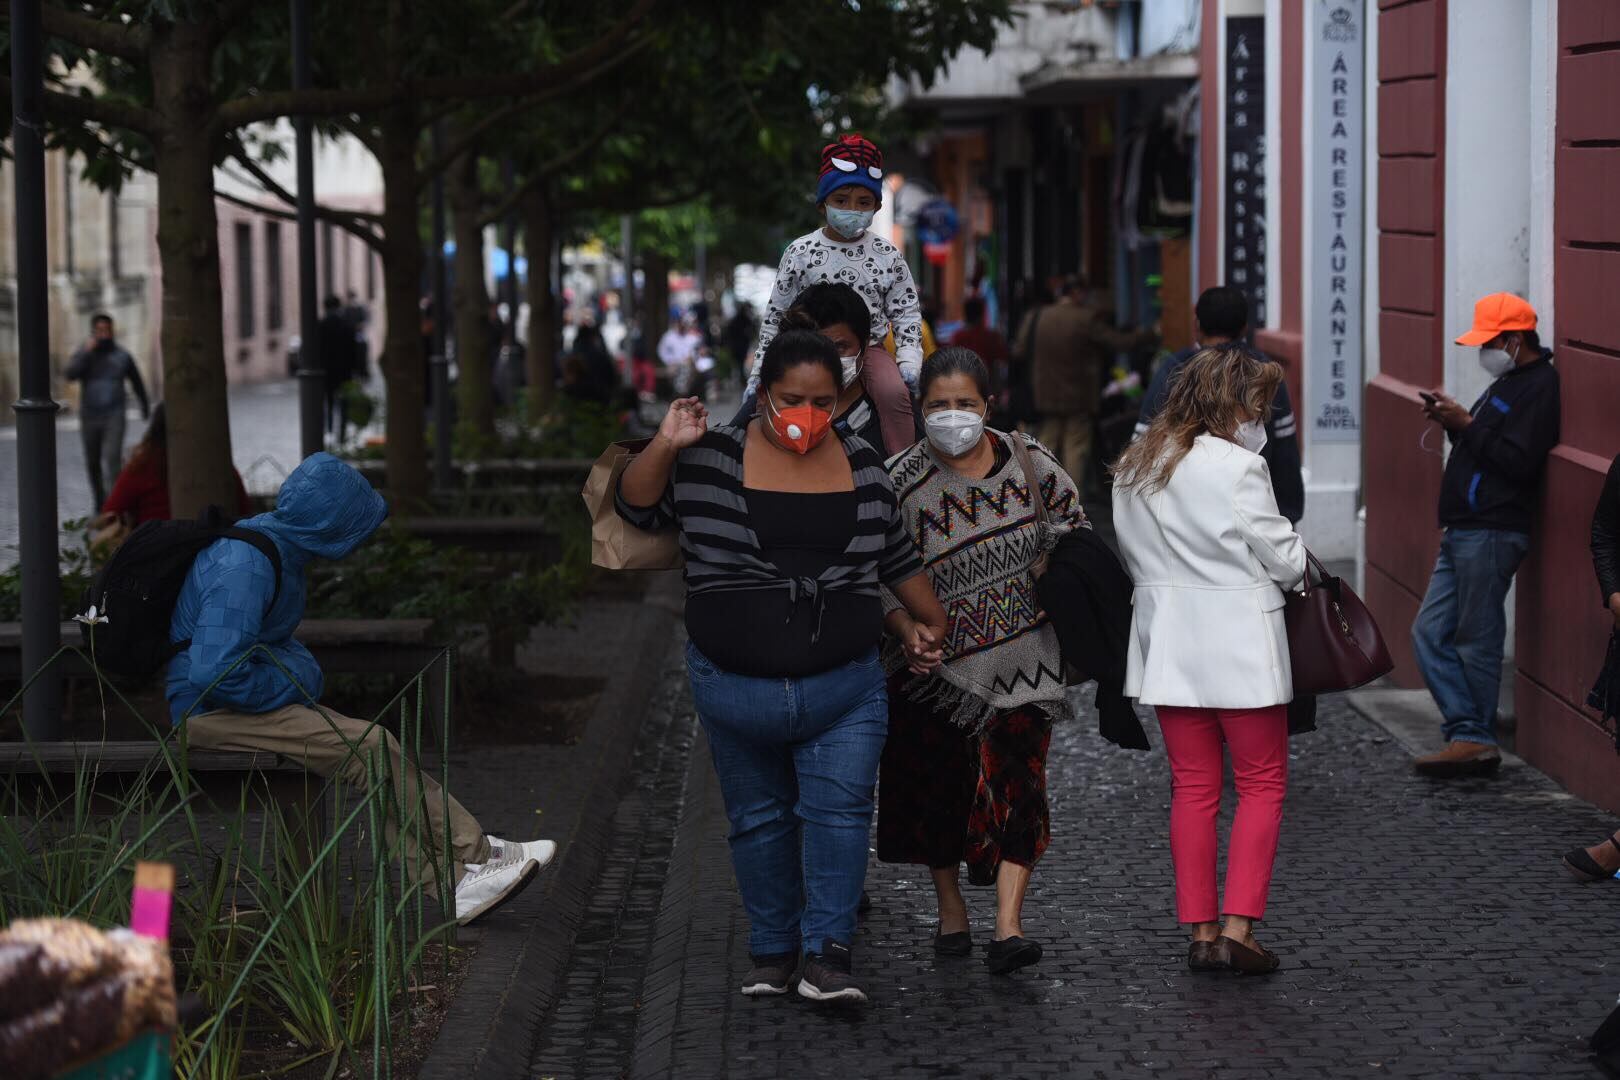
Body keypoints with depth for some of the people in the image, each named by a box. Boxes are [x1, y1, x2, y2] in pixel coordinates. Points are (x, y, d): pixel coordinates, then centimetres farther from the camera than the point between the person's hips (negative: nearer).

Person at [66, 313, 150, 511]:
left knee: (112, 457, -19)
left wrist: (145, 407, 28)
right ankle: (100, 502, 26)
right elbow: (71, 374, -18)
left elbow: (137, 383, 17)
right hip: (89, 416, 2)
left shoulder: (122, 355, 2)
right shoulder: (83, 354, 1)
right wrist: (87, 352, -23)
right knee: (93, 463, 10)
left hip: (114, 416, -2)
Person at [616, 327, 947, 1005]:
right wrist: (665, 446, -14)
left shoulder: (862, 466, 6)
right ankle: (773, 951, 20)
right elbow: (636, 509, 0)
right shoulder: (711, 461, 0)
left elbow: (896, 557, 18)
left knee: (841, 809, -11)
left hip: (844, 690, 0)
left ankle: (826, 954, -13)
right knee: (759, 819, 9)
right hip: (735, 688, 0)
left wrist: (931, 621, 20)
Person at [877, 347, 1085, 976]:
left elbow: (1073, 529, 13)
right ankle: (951, 912, 30)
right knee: (940, 785, 10)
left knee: (1016, 782, -8)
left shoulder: (1030, 463, -2)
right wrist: (911, 631, -25)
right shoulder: (902, 483, -9)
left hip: (1021, 660, 1)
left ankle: (1008, 928, -10)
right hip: (937, 661, 0)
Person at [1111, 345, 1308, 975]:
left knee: (1192, 788, 11)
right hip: (1239, 646, -6)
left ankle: (1200, 932, 9)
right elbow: (1285, 558, -9)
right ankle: (1237, 928, -3)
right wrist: (1305, 564, 12)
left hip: (1167, 644, 6)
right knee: (1262, 785, 5)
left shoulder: (1133, 468, 7)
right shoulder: (1237, 467, -15)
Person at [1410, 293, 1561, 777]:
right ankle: (1468, 733, 6)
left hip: (1491, 533, -11)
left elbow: (1518, 461, -21)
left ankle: (1476, 742, 4)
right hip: (1462, 532, 11)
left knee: (1476, 641, -4)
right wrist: (1454, 423, 8)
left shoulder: (1539, 387, -12)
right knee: (1430, 632, 7)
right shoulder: (1509, 382, 20)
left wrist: (1467, 425, -16)